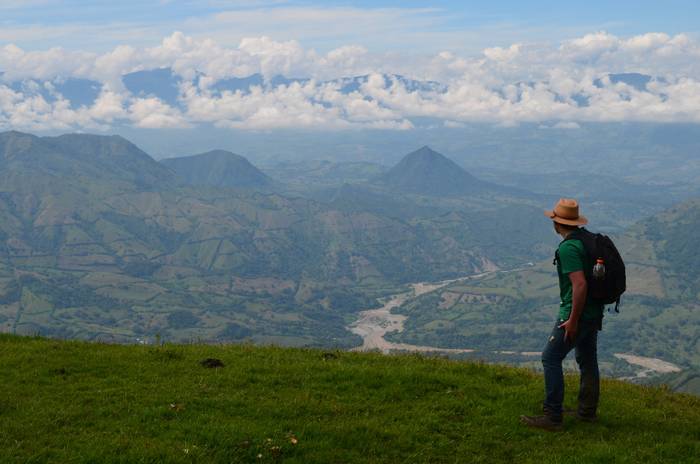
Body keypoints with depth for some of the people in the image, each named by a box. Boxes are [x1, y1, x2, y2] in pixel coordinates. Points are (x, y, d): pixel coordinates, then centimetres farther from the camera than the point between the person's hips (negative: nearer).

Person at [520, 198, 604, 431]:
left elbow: (580, 285, -27)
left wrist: (573, 320, -22)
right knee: (587, 360, 17)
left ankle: (552, 416, -4)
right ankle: (587, 411, 28)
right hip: (594, 312, 9)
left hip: (577, 312, -9)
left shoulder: (568, 248, -20)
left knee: (551, 358, -4)